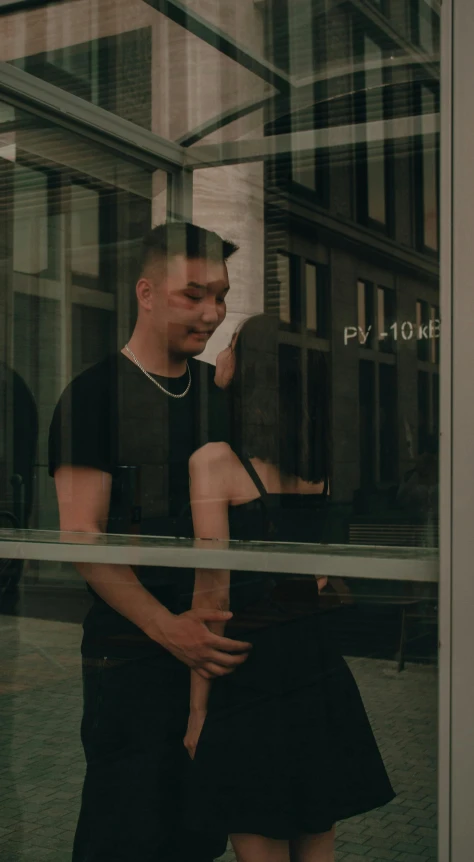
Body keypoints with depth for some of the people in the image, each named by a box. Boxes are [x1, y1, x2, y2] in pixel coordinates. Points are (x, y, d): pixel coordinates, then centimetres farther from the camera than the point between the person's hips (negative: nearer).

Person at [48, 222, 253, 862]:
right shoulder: (95, 395, -6)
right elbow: (81, 536, -12)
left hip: (215, 644, 6)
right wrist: (168, 627, -21)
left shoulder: (222, 391, 12)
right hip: (132, 648, -5)